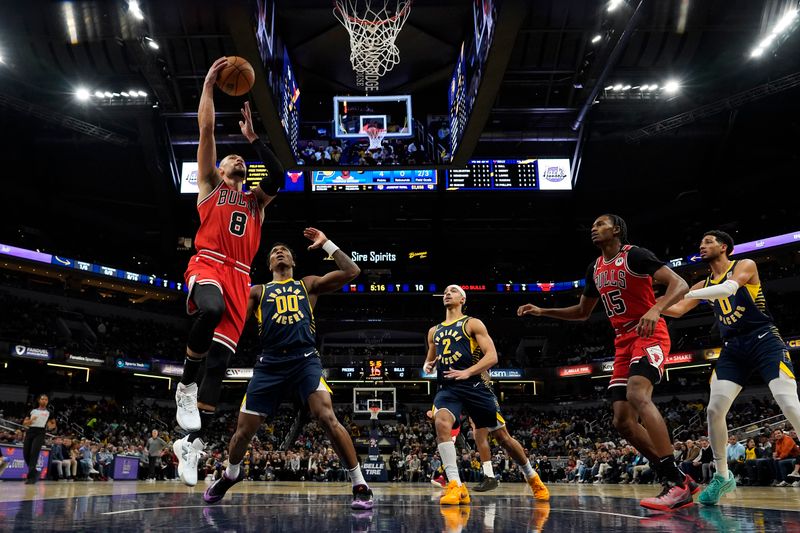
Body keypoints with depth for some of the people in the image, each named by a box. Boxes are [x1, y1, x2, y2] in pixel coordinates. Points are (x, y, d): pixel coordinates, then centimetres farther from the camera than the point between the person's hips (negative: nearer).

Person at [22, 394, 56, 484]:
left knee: (34, 453, -17)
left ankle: (31, 476, -17)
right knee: (26, 453, 0)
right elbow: (24, 423, 16)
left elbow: (54, 424, 21)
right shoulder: (32, 411, 18)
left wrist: (51, 426, -2)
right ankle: (34, 473, 22)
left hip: (40, 433, -3)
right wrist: (30, 420, -5)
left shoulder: (49, 412, 13)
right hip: (30, 432, 4)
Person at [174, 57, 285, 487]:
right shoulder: (209, 185, 19)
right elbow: (206, 131, 11)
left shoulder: (254, 200, 27)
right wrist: (209, 84, 12)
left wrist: (252, 138, 15)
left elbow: (278, 175, 9)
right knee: (211, 309, -39)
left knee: (219, 361, -4)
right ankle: (186, 385, -17)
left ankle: (191, 442, 4)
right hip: (207, 266, -4)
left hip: (239, 278, 4)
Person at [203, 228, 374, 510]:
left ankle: (360, 486, -11)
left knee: (327, 418, -22)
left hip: (305, 359, -2)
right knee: (244, 430, 7)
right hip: (270, 364, 2)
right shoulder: (257, 291, 20)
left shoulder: (309, 284, 17)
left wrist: (326, 243, 8)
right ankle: (230, 475, 39)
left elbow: (352, 271, 8)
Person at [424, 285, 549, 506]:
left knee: (502, 436, 5)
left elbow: (492, 356, -7)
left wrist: (467, 372, -21)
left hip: (474, 385, -3)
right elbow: (430, 359, 30)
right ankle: (456, 487, -29)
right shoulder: (434, 331, 18)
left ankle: (532, 477, 30)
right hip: (447, 387, 3)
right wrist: (427, 366, 4)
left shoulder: (473, 323, 3)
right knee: (441, 423, -29)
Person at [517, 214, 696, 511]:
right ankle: (678, 481, 6)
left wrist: (655, 309, -36)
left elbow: (679, 284, -17)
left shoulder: (634, 255, -8)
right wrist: (541, 312, 18)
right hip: (623, 342, 8)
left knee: (637, 395, -33)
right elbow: (582, 312, 26)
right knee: (622, 421, -2)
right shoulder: (595, 269, 15)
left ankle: (676, 483, -31)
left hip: (649, 336, -8)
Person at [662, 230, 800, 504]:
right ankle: (722, 476, 8)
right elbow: (677, 310, 11)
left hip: (764, 340, -6)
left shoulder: (745, 265, -3)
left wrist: (684, 292, -31)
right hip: (733, 349, 6)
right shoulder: (704, 285, 16)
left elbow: (729, 287, -24)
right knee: (714, 410, -6)